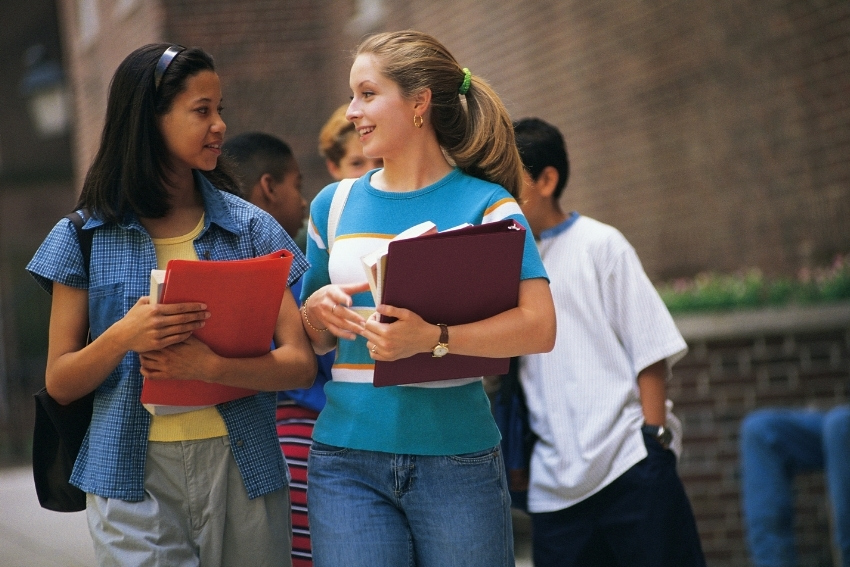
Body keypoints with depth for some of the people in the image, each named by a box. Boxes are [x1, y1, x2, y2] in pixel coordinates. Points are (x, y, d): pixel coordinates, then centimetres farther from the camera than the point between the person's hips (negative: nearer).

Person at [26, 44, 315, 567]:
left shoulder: (250, 228, 6)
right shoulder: (85, 238, 4)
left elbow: (300, 364, -2)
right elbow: (61, 384, 3)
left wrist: (210, 365, -20)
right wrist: (123, 337, -18)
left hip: (242, 468, 2)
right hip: (134, 472, -1)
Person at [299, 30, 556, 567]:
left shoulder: (484, 204, -1)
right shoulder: (334, 205, 11)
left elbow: (539, 327, -14)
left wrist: (433, 337, -27)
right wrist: (317, 311, -2)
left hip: (457, 459, -3)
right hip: (348, 457, 3)